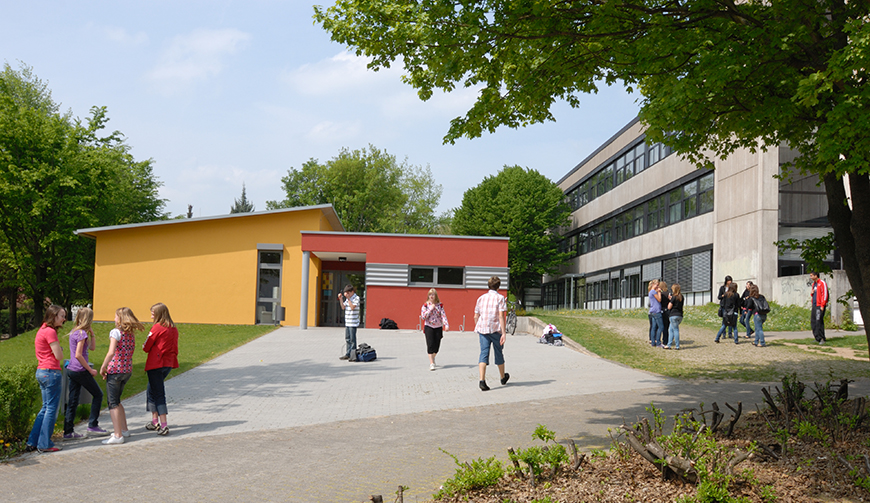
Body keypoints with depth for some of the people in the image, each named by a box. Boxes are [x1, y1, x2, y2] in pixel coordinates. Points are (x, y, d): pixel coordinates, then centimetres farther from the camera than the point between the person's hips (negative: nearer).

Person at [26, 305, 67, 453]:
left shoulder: (42, 330, 15)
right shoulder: (50, 332, -14)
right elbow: (59, 356, -15)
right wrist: (60, 348, 4)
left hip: (41, 372, 10)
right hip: (51, 372, -10)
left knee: (46, 408, 16)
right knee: (51, 409, -2)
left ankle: (32, 442, 19)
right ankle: (44, 444, 2)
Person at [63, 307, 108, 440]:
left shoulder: (75, 332, 14)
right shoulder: (81, 333, -15)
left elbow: (92, 348, 19)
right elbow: (78, 355, -21)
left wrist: (92, 334, 9)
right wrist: (90, 370, -15)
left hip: (71, 370, 9)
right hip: (80, 371, -9)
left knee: (73, 401, 9)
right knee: (98, 394, 6)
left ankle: (68, 431, 9)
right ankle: (92, 426, 7)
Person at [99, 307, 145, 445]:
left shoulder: (116, 332, -11)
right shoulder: (131, 334, 11)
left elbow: (111, 352, -21)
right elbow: (129, 353, 11)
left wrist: (103, 367, -11)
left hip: (115, 370, -7)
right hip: (127, 370, 7)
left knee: (113, 403, -1)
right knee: (116, 401, 22)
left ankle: (118, 436, -4)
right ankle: (124, 429, 26)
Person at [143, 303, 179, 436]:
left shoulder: (157, 327, -13)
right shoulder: (173, 328, 9)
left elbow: (146, 347, -7)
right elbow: (174, 348, 14)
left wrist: (145, 347, 13)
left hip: (156, 364, -8)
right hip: (168, 364, 8)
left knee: (158, 394, -4)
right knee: (151, 390, 21)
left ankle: (164, 426, -8)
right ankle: (154, 421, 23)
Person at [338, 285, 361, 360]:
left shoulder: (356, 298, -9)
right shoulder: (347, 298, 14)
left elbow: (352, 307, -20)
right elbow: (343, 307, 13)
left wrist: (348, 298, -21)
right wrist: (341, 299, 1)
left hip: (353, 323, -8)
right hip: (347, 322, 8)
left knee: (352, 339, -5)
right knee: (347, 339, 11)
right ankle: (348, 355, 17)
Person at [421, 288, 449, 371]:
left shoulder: (440, 305, 3)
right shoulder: (425, 305, -1)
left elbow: (443, 315, -3)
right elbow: (423, 316, -11)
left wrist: (446, 325, -16)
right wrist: (431, 309, -16)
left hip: (438, 327, 2)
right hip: (429, 327, -2)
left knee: (437, 345, 6)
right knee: (430, 345, -11)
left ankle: (432, 358, 34)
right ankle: (431, 363, -11)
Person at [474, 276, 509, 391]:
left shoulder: (481, 298, 11)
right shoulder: (500, 298, -3)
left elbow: (476, 317, 13)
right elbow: (501, 316, -12)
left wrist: (478, 330, 27)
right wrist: (503, 333, -13)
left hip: (482, 329, 3)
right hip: (496, 330, -3)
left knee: (484, 354, -3)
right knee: (499, 353, 14)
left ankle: (482, 380, -18)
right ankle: (503, 377, 33)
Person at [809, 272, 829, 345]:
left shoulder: (822, 283, -7)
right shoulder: (814, 284, 19)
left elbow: (825, 294, -12)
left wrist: (822, 305, -16)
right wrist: (811, 293, 6)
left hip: (820, 306, -9)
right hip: (814, 305, 9)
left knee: (819, 321, -14)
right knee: (813, 322, 6)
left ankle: (821, 339, -12)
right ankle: (818, 338, 12)